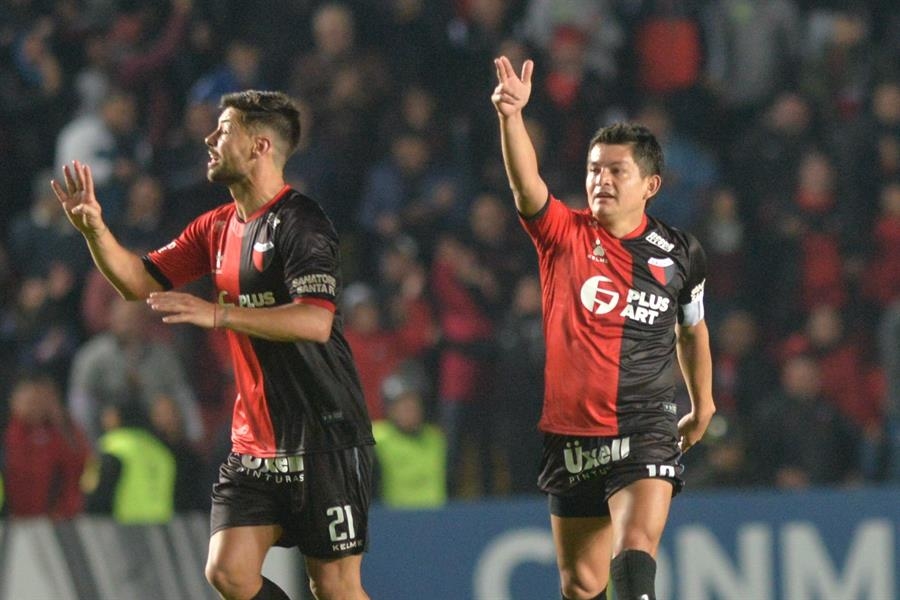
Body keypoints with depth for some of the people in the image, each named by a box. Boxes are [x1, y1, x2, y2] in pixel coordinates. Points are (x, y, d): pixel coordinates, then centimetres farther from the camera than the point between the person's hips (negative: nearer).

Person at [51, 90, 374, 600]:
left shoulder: (301, 223, -13)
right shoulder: (218, 228, 13)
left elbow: (316, 322, -26)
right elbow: (142, 281, 19)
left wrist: (219, 314, -30)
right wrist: (95, 230, 2)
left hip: (325, 439, -8)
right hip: (254, 440, 8)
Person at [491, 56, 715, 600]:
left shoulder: (679, 254, 3)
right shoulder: (565, 234, -2)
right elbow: (526, 183, -22)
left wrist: (702, 404, 33)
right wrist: (512, 116, -41)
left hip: (646, 429, -1)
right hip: (571, 432, 1)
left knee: (636, 548, -24)